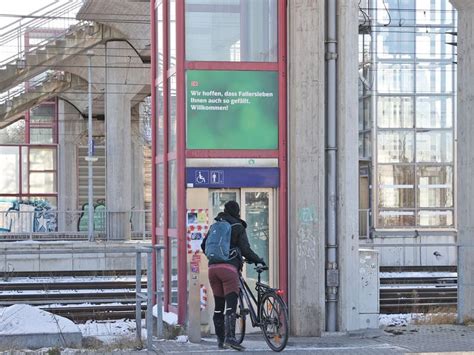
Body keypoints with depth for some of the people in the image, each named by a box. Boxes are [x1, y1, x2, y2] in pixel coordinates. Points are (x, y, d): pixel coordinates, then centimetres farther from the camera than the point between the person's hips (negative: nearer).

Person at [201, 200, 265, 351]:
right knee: (231, 305, -10)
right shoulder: (238, 227, 3)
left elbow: (204, 246, 22)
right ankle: (230, 337, -22)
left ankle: (220, 339, 14)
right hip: (229, 268, -5)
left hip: (213, 267, 5)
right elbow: (246, 250, -4)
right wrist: (258, 260, 11)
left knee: (218, 306, 11)